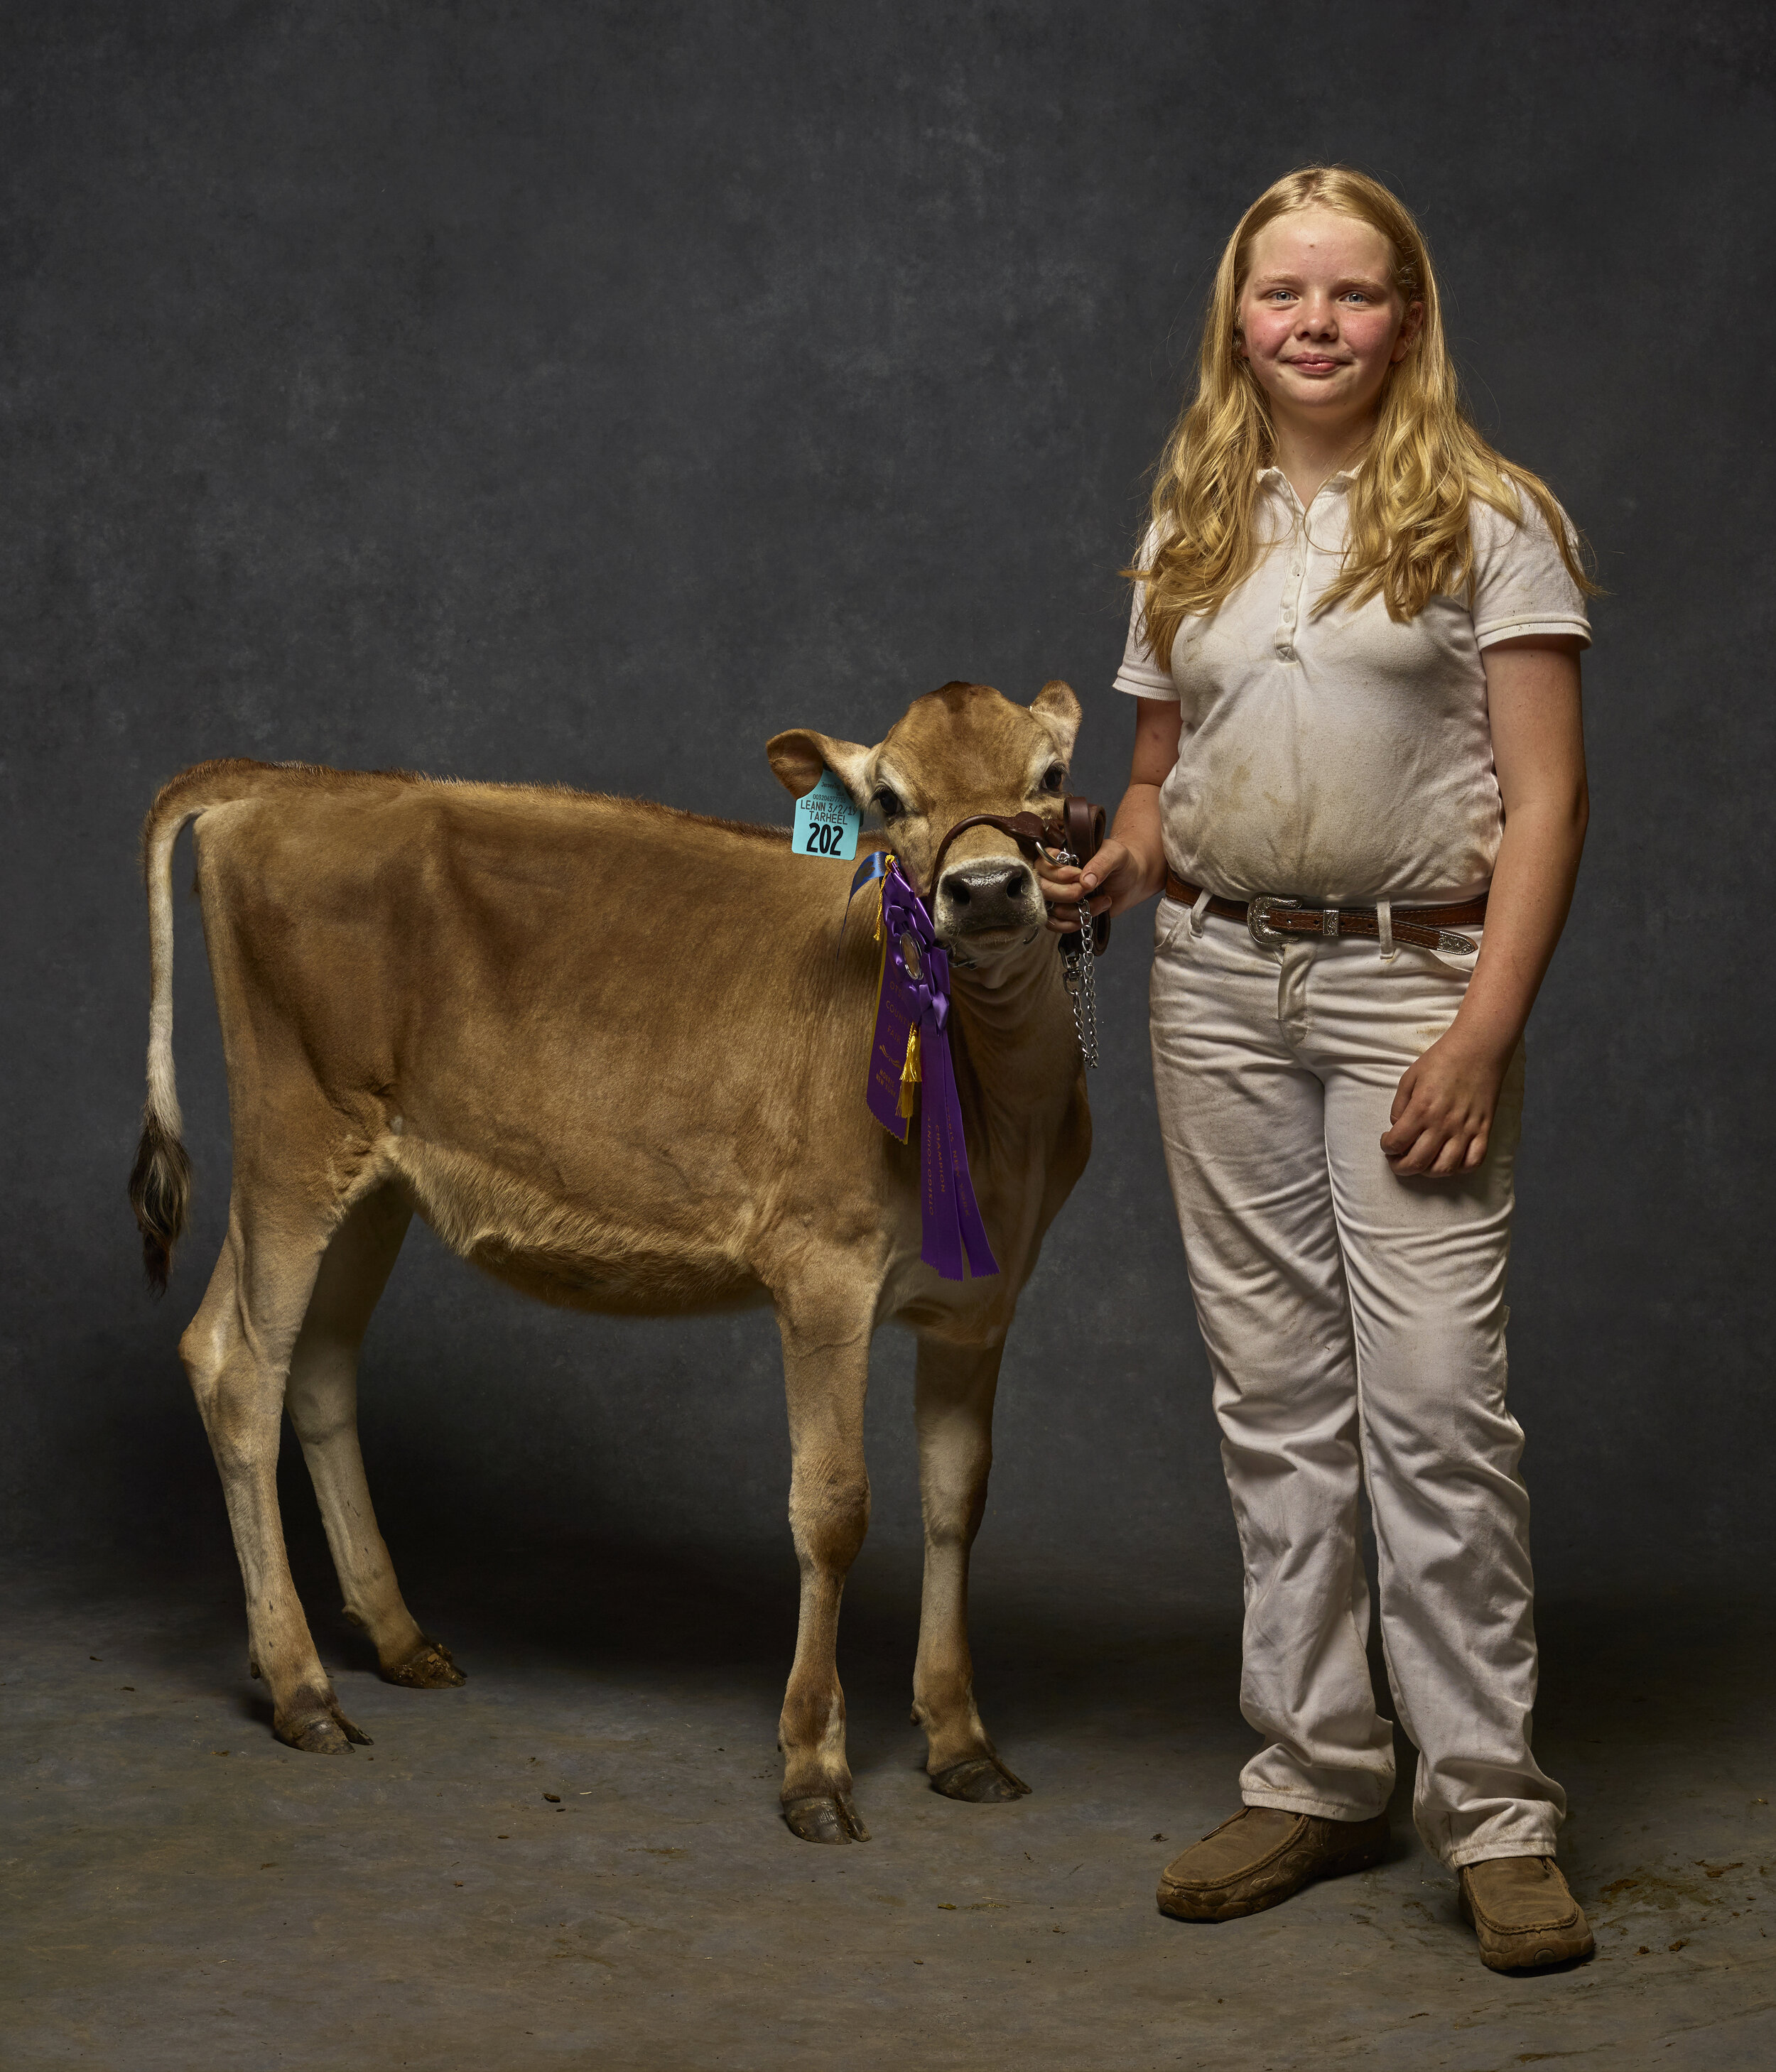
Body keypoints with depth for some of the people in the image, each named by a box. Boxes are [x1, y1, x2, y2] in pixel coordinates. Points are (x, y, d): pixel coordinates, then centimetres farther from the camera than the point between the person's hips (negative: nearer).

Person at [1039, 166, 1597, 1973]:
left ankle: (1490, 1810, 0)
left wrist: (1488, 1031, -14)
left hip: (1412, 975, -4)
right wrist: (1101, 874, -3)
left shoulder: (1485, 517, 0)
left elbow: (1544, 798, -5)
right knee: (1274, 1394, 8)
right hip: (1215, 980, 5)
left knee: (1433, 1393, -10)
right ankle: (1313, 1774, 18)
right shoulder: (1189, 532, 13)